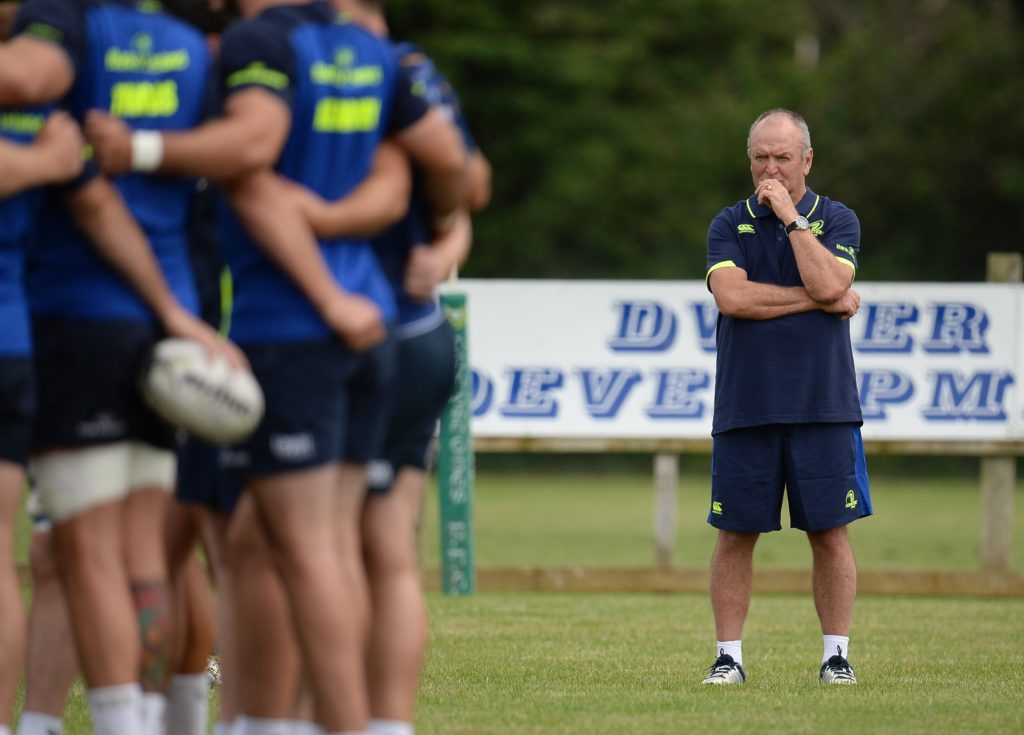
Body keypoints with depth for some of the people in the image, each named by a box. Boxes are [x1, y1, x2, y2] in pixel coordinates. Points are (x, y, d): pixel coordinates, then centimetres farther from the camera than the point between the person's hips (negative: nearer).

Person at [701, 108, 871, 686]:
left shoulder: (838, 220, 6)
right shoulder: (730, 225, 8)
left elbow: (829, 283, -12)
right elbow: (732, 296, -9)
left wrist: (791, 217, -8)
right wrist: (819, 302, -8)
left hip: (822, 405, -1)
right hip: (745, 406, 1)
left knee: (830, 533, 0)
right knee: (736, 535, 1)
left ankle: (837, 654, 7)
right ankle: (729, 655, 7)